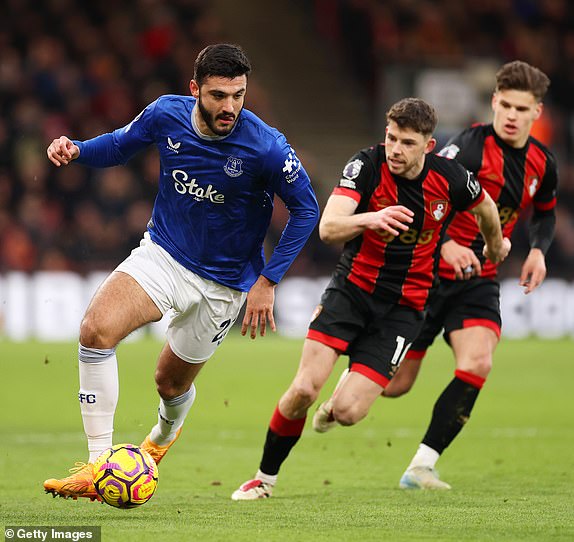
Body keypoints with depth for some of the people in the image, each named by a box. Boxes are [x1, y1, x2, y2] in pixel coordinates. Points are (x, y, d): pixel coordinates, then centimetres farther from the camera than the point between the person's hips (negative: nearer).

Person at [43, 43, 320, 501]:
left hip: (224, 282, -2)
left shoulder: (265, 146, -23)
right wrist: (76, 150, -13)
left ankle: (164, 434, 54)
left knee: (172, 382, 13)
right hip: (162, 253, 2)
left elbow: (306, 209, -10)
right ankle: (99, 468, -21)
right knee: (96, 328, -25)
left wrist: (267, 281, -12)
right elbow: (120, 145, 9)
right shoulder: (166, 115, -12)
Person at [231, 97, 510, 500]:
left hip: (403, 308, 0)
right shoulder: (367, 165, -14)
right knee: (305, 389, -17)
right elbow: (328, 228, -25)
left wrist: (496, 246, 34)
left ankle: (350, 393, 26)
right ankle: (265, 478, 5)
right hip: (353, 288, 0)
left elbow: (486, 207, 15)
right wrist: (370, 218, -45)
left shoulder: (450, 179, -9)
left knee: (347, 412, -13)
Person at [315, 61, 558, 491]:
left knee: (478, 363, -22)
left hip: (479, 279, 4)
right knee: (394, 385, 1)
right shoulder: (470, 146, -17)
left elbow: (545, 212, 24)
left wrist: (538, 250, 6)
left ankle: (421, 467, -14)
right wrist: (445, 245, -34)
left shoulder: (542, 164, 3)